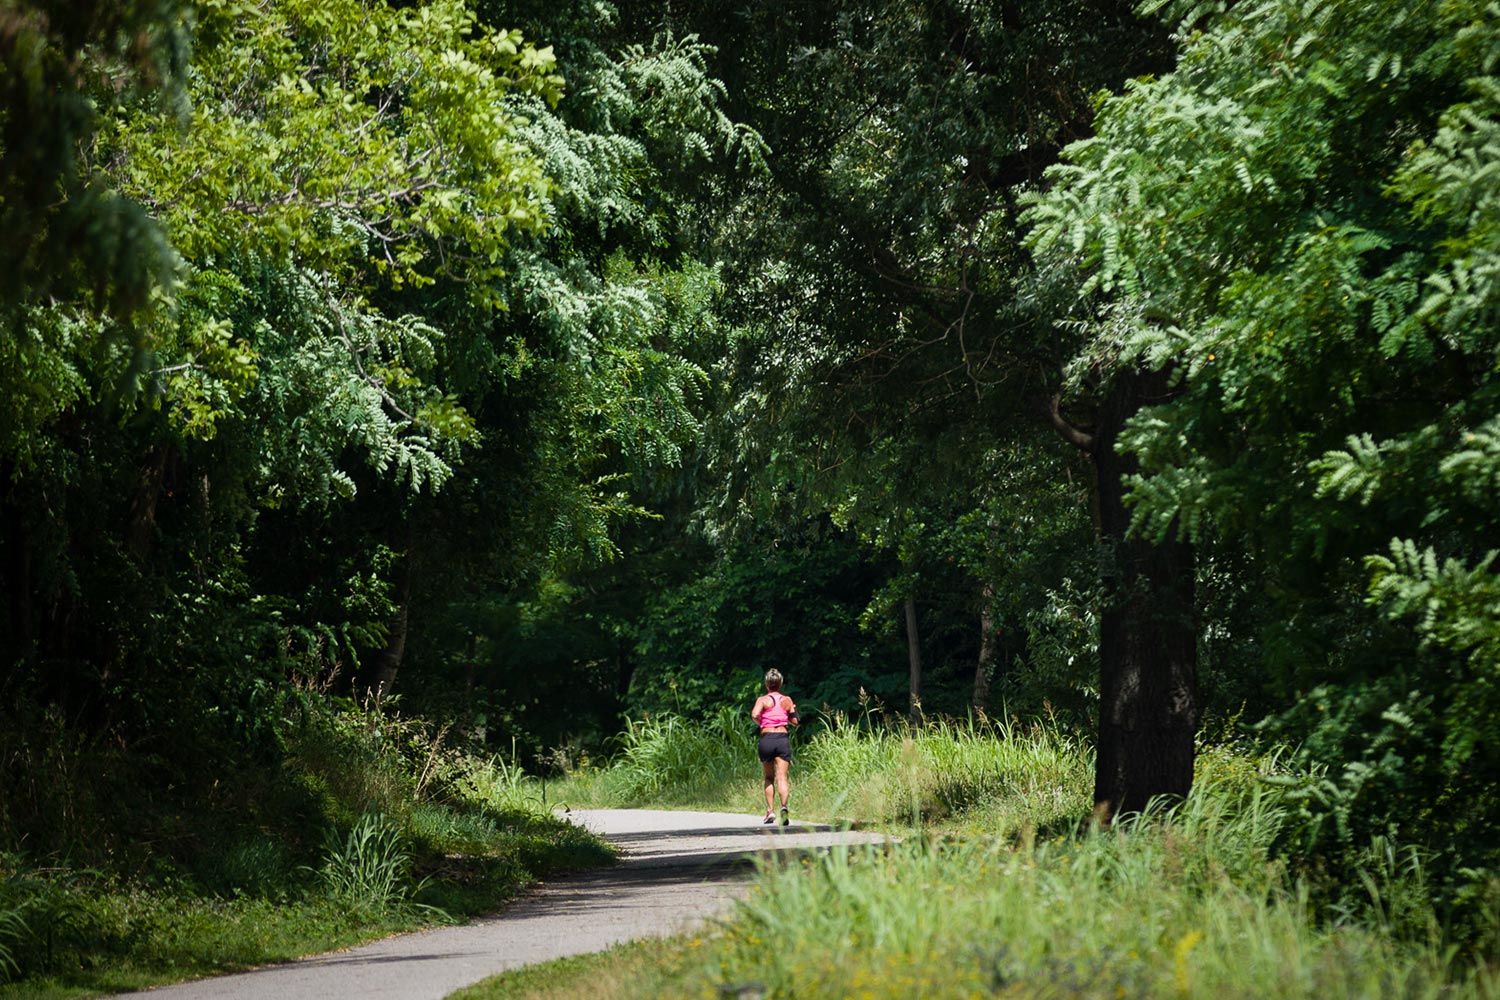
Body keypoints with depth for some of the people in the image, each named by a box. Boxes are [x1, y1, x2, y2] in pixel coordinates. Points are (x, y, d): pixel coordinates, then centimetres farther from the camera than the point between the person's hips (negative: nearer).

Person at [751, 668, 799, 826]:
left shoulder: (763, 700, 1)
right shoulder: (787, 700, 8)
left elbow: (754, 714, -17)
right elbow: (794, 721, 13)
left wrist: (760, 723, 3)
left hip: (766, 738, -1)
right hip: (783, 738, 1)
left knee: (769, 777, 15)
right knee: (782, 777, -7)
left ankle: (770, 810, 9)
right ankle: (784, 805, -31)